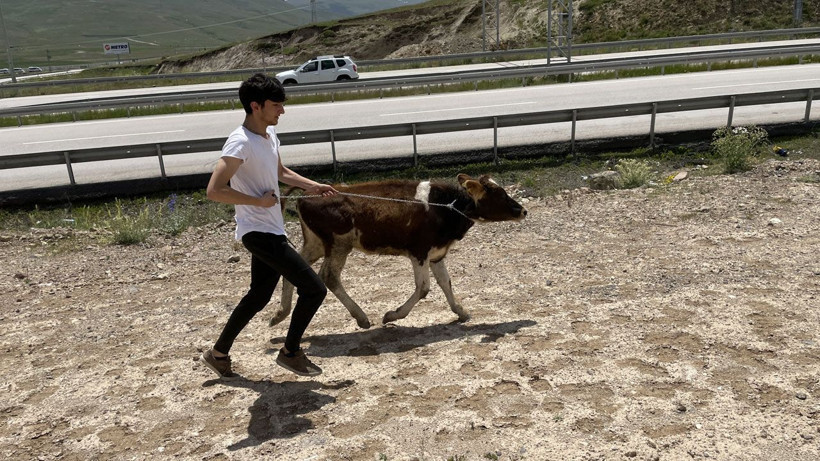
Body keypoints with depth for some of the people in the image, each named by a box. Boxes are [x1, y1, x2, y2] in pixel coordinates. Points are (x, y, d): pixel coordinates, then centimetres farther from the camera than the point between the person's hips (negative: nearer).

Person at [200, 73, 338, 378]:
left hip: (271, 231, 9)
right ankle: (290, 353, 13)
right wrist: (259, 201, -21)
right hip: (259, 232, -9)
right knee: (314, 289, -7)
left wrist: (311, 186, 14)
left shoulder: (269, 134, 8)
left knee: (259, 296, 19)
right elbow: (214, 190, -27)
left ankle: (218, 354, 33)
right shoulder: (240, 143, -20)